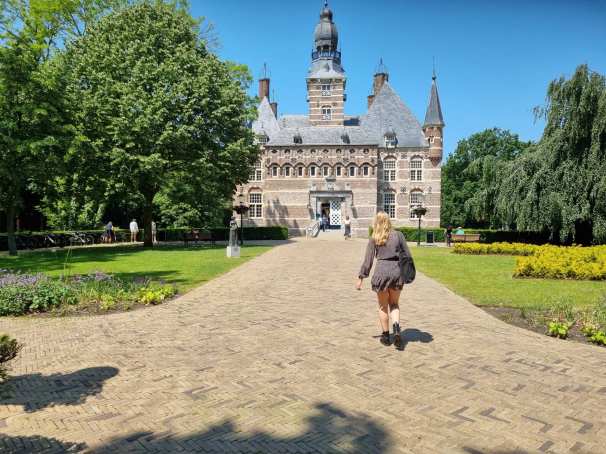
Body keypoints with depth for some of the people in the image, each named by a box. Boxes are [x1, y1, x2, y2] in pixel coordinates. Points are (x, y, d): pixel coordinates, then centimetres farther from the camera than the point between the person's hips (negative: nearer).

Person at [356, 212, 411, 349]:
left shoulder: (374, 239, 1)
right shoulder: (398, 235, 6)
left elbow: (368, 260, -1)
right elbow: (407, 255, 7)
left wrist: (361, 278, 6)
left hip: (381, 271, -2)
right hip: (397, 271, 2)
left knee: (383, 306, 15)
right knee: (394, 304, 19)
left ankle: (386, 336, 22)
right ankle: (397, 329, -4)